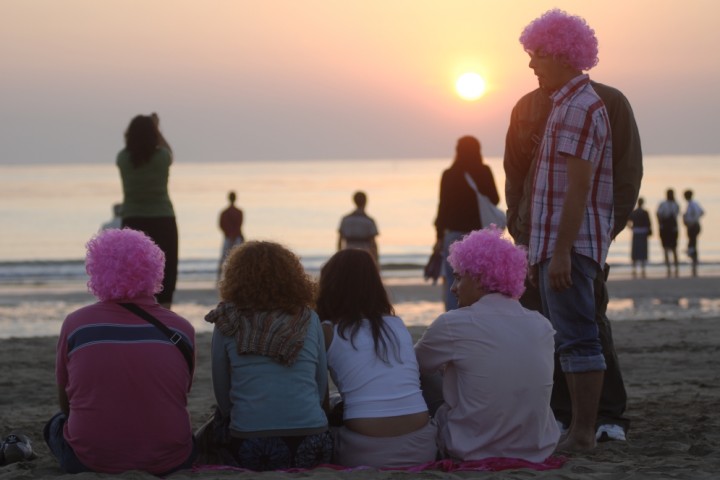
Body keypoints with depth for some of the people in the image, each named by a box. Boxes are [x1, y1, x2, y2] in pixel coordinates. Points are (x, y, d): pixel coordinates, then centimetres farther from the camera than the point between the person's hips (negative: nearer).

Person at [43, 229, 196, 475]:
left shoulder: (75, 324, -5)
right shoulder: (182, 329, -4)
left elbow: (65, 404, 7)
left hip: (89, 462, -2)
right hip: (168, 462, 2)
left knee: (56, 424, 29)